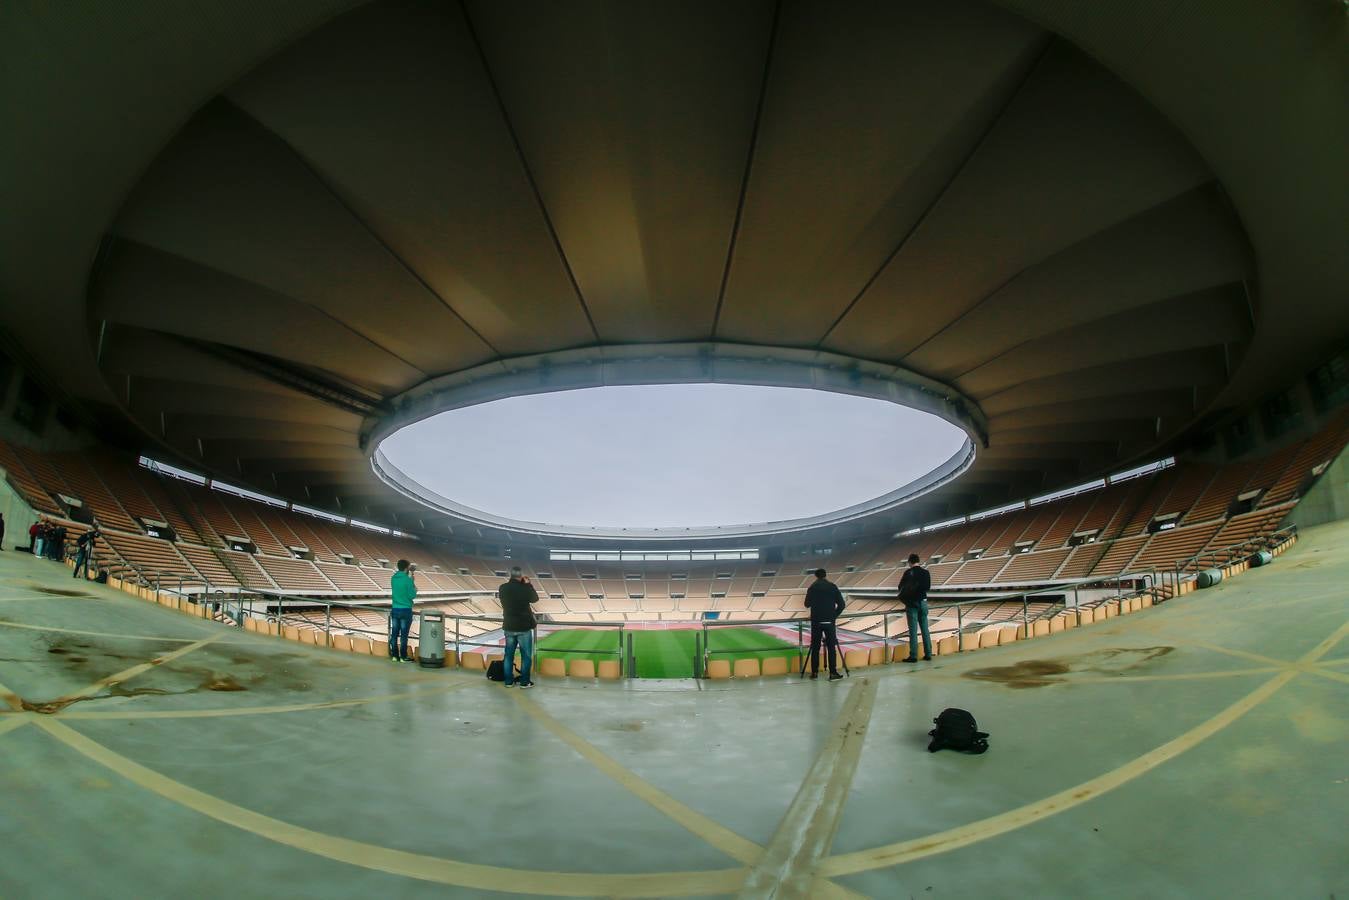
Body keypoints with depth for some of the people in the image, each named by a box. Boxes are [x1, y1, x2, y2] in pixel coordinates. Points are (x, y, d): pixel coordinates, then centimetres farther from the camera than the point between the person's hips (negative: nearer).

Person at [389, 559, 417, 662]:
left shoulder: (394, 578, 3)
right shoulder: (407, 580, -16)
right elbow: (412, 595, -13)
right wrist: (413, 582, -1)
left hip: (395, 610, 6)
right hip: (405, 610, -6)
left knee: (394, 633, 10)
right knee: (404, 634, 0)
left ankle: (394, 655, 15)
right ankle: (403, 657, 4)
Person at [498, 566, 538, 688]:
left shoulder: (502, 588, -4)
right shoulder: (524, 588, -16)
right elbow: (535, 599, 1)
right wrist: (528, 584, 7)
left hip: (509, 626, 4)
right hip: (524, 627, -4)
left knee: (509, 654, 13)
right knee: (526, 655, 6)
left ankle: (508, 681, 18)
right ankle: (524, 682, 8)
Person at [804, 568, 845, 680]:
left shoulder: (812, 587, 2)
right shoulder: (832, 586, 2)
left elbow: (807, 604, 7)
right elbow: (841, 604, -1)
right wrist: (835, 615, 11)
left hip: (816, 621, 1)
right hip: (829, 621, 0)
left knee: (815, 647, 7)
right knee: (831, 647, 3)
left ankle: (814, 672, 9)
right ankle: (833, 673, -1)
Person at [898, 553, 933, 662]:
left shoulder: (908, 572, -10)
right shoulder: (926, 572, 1)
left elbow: (901, 587, -5)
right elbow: (928, 587, 11)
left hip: (912, 603, -4)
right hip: (923, 602, 4)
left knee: (913, 630, -2)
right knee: (925, 629, 11)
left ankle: (913, 656, -2)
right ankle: (928, 654, 15)